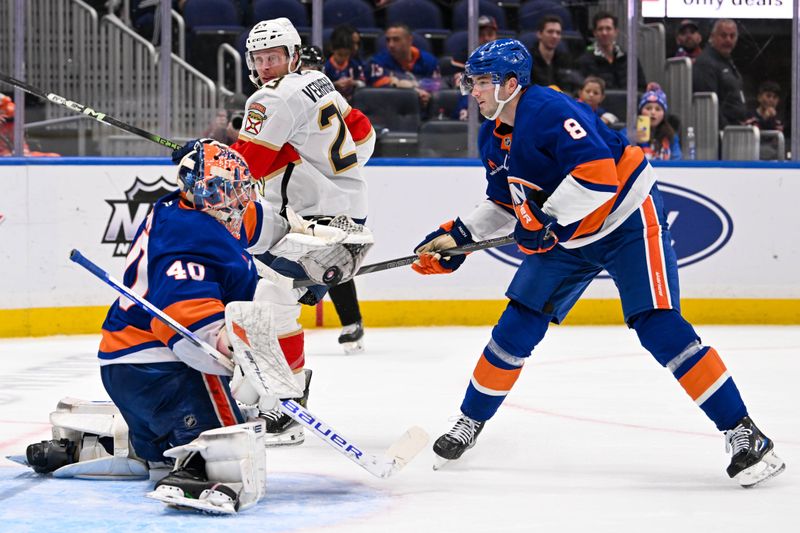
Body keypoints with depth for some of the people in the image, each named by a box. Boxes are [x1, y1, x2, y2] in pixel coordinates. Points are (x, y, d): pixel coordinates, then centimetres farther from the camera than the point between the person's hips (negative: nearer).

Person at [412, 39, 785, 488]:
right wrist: (457, 237, 6)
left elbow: (598, 172, -35)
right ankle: (471, 422, 22)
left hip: (628, 220, -9)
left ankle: (744, 433, -15)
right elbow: (505, 207, 17)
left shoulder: (550, 110, -25)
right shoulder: (493, 138, 5)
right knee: (517, 327, 4)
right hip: (567, 238, 9)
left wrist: (547, 218, -31)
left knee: (659, 327, -17)